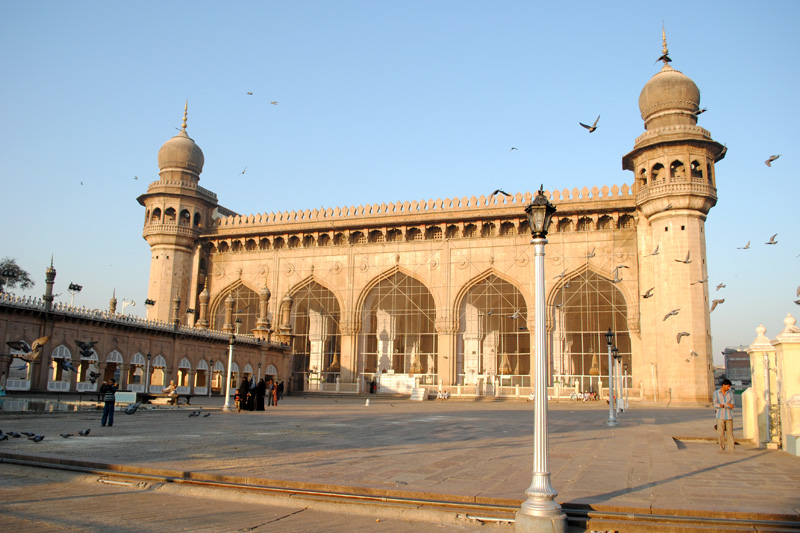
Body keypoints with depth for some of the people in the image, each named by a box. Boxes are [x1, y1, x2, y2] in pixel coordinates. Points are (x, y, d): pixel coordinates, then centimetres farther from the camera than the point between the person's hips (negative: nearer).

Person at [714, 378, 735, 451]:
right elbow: (715, 404, -11)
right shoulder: (716, 393, -1)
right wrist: (728, 405, -19)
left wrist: (723, 405, -19)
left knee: (730, 433, 1)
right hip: (720, 416, -1)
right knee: (720, 433, -2)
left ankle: (730, 449, 6)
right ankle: (722, 449, 10)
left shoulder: (730, 393, 3)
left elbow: (732, 406, 0)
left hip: (729, 416, 1)